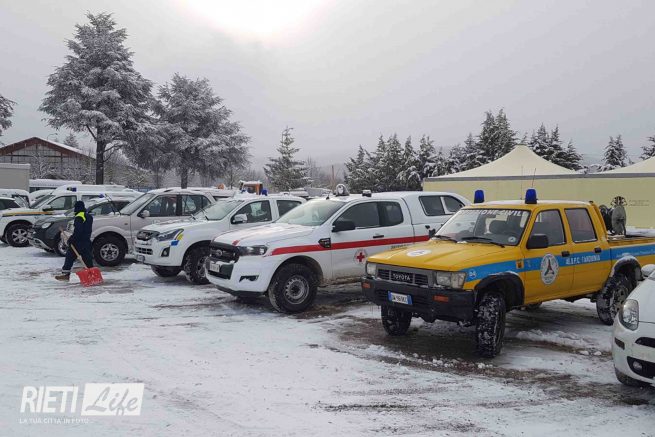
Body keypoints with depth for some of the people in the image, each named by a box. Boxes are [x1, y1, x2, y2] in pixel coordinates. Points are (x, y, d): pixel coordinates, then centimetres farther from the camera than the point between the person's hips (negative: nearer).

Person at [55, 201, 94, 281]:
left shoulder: (79, 217, -15)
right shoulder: (89, 216, 14)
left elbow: (78, 230, -22)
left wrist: (72, 239, -16)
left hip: (78, 241, -8)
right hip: (87, 241, 8)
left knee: (70, 256, 0)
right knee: (87, 257, 8)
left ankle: (65, 274, 2)